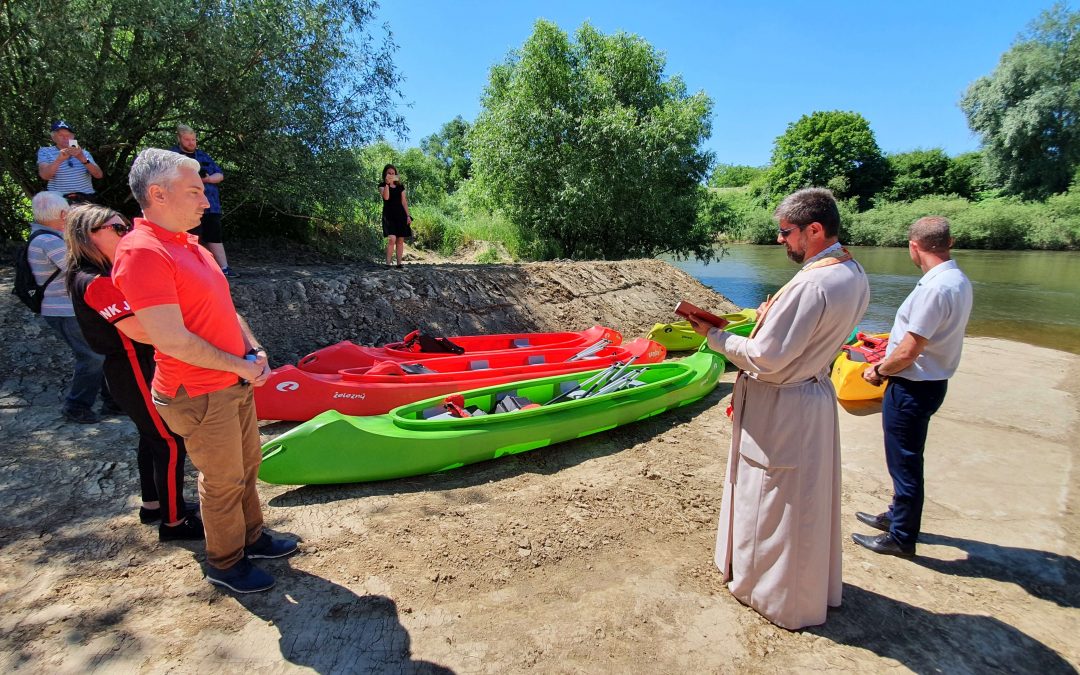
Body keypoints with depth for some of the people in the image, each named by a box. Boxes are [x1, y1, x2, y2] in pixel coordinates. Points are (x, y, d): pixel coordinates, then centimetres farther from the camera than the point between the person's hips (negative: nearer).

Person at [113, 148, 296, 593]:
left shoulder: (189, 245, 8)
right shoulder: (142, 254, -22)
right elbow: (172, 340, -26)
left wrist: (254, 351, 1)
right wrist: (239, 366, -16)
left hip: (236, 383, 9)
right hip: (201, 396, -9)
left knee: (246, 467, 21)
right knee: (224, 481, 8)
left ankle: (252, 537, 41)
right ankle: (224, 563, 30)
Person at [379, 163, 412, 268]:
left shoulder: (400, 186, 14)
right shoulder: (382, 185, 5)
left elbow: (404, 201, 13)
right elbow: (386, 197, -14)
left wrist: (408, 215, 6)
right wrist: (387, 184, -17)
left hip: (400, 215, 4)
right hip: (389, 215, -4)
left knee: (400, 240, 2)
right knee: (392, 239, -19)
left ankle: (399, 263, 8)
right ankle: (388, 263, -15)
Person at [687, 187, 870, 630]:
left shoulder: (811, 284, -27)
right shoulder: (854, 275, 4)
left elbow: (766, 359, -25)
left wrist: (713, 335, -13)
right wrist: (775, 316, 2)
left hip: (781, 409, -9)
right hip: (817, 396, 10)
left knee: (772, 502, 9)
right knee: (808, 497, 23)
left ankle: (773, 593, 31)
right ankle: (814, 584, 44)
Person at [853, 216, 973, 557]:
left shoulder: (935, 288, -25)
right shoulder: (958, 280, 6)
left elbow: (908, 352, -24)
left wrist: (878, 372, -7)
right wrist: (887, 363, 11)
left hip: (912, 388, -10)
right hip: (929, 381, 10)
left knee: (904, 463, 6)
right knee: (906, 460, 24)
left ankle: (901, 538, 23)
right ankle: (898, 516, 43)